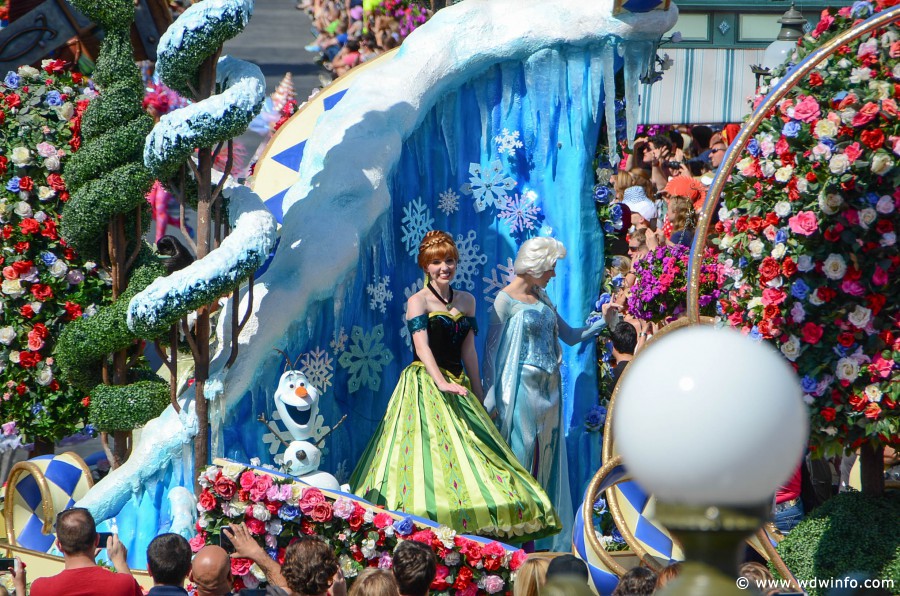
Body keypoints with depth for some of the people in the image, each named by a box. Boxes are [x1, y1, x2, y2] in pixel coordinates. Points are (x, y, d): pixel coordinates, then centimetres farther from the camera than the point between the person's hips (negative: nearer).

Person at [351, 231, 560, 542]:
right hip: (425, 385, -6)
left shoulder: (466, 301, 14)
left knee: (470, 453, -2)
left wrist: (478, 395, 10)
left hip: (457, 385, 6)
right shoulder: (418, 301, -3)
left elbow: (469, 349, 14)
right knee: (430, 450, -14)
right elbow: (422, 346, -15)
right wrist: (442, 382, -29)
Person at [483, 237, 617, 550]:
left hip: (549, 389, 7)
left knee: (548, 460, 8)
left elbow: (570, 336, 19)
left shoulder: (541, 298, 13)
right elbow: (492, 349, -8)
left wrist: (602, 321, 5)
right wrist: (492, 397, -12)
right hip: (523, 388, -7)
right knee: (522, 457, -4)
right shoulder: (506, 299, -7)